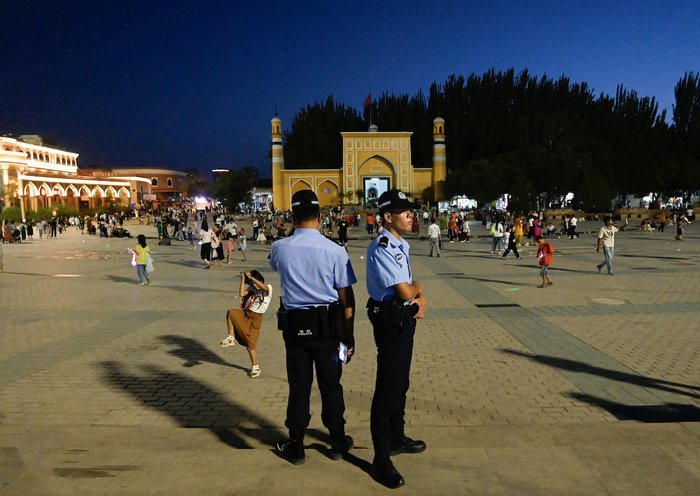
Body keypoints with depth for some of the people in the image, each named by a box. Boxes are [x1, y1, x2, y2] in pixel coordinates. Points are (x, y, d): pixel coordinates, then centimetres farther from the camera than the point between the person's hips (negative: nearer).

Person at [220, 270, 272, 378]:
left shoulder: (268, 288, -4)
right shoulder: (251, 288, 10)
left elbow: (263, 287, -28)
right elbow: (241, 293, -7)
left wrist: (250, 277, -25)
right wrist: (243, 279, -8)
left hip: (255, 317, -4)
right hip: (245, 313, 4)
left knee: (250, 344, -4)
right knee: (230, 312, -25)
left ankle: (255, 366, 15)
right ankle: (231, 338, -13)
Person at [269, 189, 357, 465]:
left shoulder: (280, 248, -7)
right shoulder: (334, 251, -13)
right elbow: (346, 297, -8)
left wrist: (295, 236, 26)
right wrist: (349, 334, 3)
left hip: (294, 325, 1)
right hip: (327, 326, -1)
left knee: (299, 384, 11)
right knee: (330, 383, 13)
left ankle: (295, 446, 24)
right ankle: (338, 443, 28)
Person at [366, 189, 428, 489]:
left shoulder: (400, 245, 11)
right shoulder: (381, 248, -20)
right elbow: (404, 291, -24)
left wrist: (420, 298, -6)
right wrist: (418, 290, -2)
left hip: (405, 318, 10)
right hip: (391, 321, -10)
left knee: (400, 382, 22)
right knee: (388, 387, -2)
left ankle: (396, 438, 41)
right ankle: (381, 459, 10)